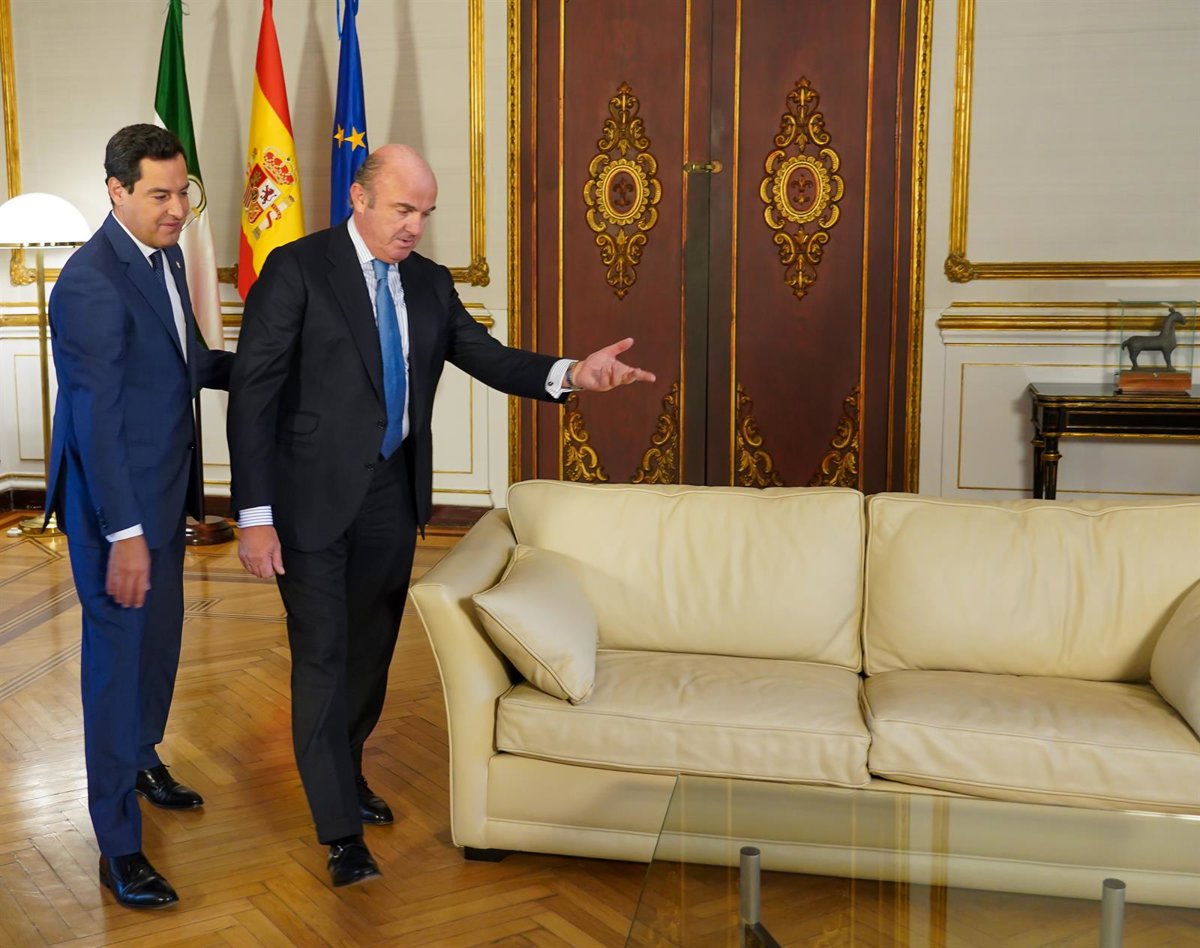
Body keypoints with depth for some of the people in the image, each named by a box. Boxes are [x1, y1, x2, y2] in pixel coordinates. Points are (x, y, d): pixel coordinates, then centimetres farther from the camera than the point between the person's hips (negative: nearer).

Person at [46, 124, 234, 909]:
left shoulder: (167, 257, 6)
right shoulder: (91, 282, -22)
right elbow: (95, 417, -24)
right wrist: (122, 533, -25)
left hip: (166, 491, 9)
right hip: (117, 500, -9)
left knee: (160, 637, 23)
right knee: (119, 654, 1)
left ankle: (143, 758, 47)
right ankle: (119, 848, 13)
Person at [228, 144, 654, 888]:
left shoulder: (430, 283, 6)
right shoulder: (297, 269, -11)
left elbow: (488, 357, 2)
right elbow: (253, 391, -13)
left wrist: (571, 374, -18)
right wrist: (255, 514, -17)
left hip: (391, 493, 6)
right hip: (313, 495, -5)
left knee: (373, 647, 17)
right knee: (324, 654, 2)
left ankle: (347, 772, 40)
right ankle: (341, 829, 14)